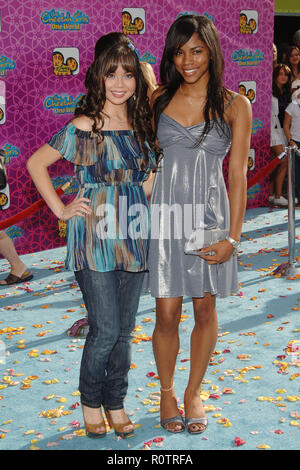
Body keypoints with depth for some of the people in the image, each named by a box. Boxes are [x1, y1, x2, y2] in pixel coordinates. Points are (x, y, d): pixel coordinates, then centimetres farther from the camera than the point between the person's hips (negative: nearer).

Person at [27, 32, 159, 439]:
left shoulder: (143, 125, 7)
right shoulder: (83, 127, -8)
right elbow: (36, 163, -2)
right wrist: (61, 209, -4)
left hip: (133, 238, 5)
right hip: (95, 238, -5)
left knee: (125, 329, 11)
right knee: (106, 330, -3)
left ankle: (116, 403, 27)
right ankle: (90, 401, 21)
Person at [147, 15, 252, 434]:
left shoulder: (234, 105, 0)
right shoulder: (159, 99, 5)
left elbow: (238, 174, -3)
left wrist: (232, 237, -9)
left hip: (210, 212, 0)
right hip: (166, 212, 1)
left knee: (205, 310, 8)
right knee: (167, 313, 1)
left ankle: (194, 393, 27)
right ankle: (167, 393, 24)